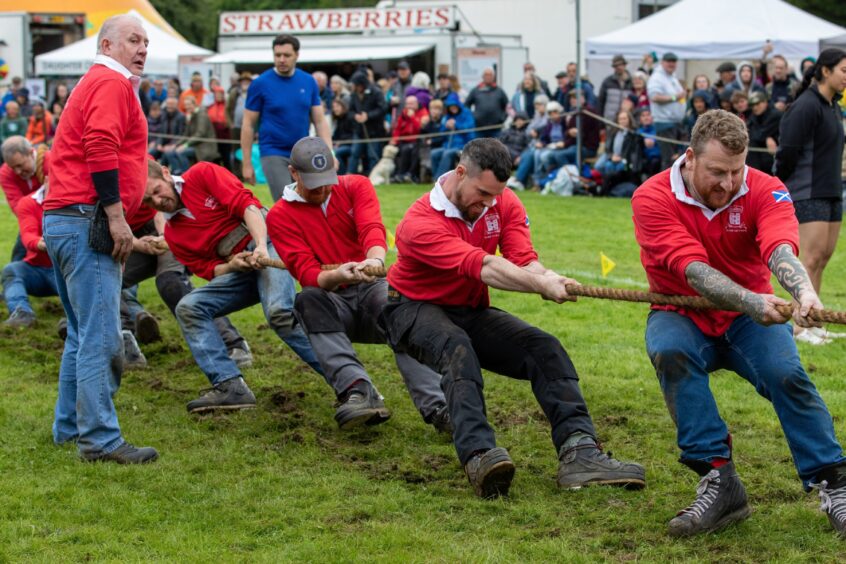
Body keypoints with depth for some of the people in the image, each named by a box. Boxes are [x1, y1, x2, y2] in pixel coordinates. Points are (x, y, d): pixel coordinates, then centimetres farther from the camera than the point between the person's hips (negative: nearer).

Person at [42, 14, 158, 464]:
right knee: (101, 337, -11)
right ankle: (101, 439, -12)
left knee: (83, 334, 16)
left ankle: (69, 427, 21)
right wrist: (117, 216, -21)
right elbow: (100, 148, -20)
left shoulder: (95, 84, 26)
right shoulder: (112, 83, -7)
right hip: (87, 221, -11)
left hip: (62, 220, 11)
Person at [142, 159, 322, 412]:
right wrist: (232, 265, -13)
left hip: (268, 245, -6)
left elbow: (246, 203, -9)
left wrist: (261, 247, -23)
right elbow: (209, 271, 10)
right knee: (188, 308, -13)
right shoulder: (173, 235, 16)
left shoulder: (202, 174, 2)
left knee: (279, 312, -31)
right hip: (237, 268, 6)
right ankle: (230, 386, -22)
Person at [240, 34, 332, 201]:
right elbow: (248, 125, -2)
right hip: (274, 154, -4)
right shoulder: (260, 84, -6)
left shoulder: (309, 82, 4)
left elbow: (320, 121, 7)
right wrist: (246, 163, -4)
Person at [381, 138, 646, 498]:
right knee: (457, 348, -39)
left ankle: (579, 453, -34)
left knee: (545, 348, -17)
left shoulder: (505, 204, -5)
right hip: (415, 309, -6)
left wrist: (547, 278, -45)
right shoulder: (420, 223, -25)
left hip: (471, 311, 6)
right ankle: (479, 456, -59)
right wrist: (540, 284, -52)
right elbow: (483, 266, -39)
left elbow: (523, 260, -20)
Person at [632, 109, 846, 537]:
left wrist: (804, 293, -55)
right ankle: (720, 481, -31)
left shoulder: (765, 191, -12)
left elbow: (780, 249, -32)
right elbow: (693, 270, -30)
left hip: (746, 322, 1)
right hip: (684, 316, -1)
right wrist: (752, 302, -47)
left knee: (787, 374, -28)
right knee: (669, 352, -34)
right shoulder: (653, 198, -17)